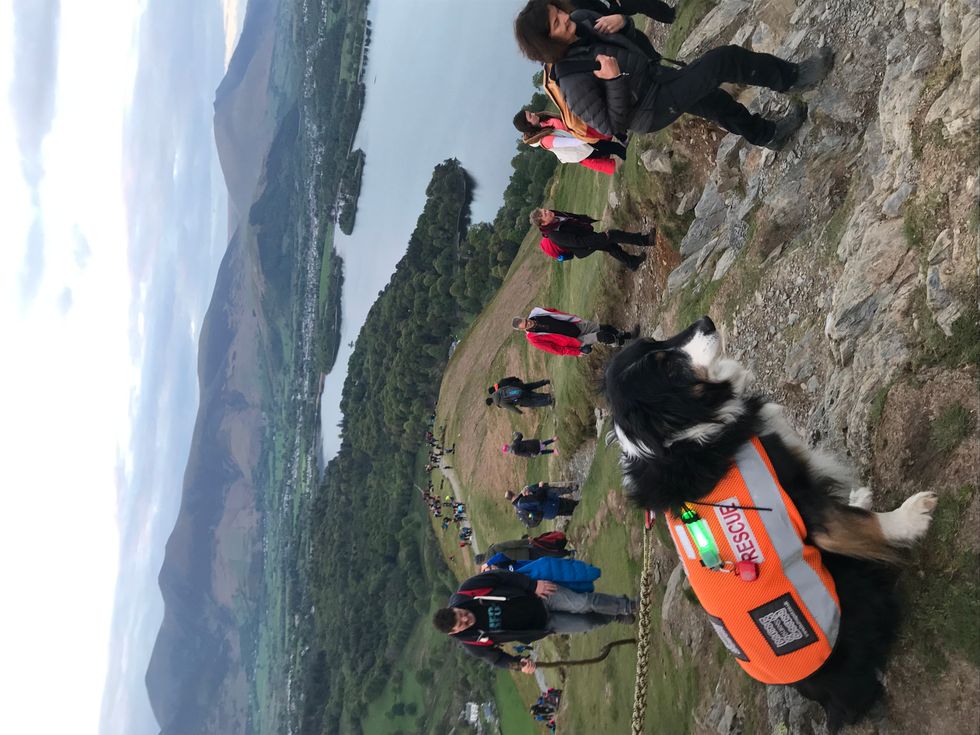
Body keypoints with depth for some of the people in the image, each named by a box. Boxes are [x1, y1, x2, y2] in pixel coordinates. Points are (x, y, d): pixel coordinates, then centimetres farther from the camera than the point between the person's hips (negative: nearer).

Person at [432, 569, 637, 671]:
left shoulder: (467, 591, -23)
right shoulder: (473, 644, -18)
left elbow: (502, 577, -14)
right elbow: (496, 658, -3)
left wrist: (534, 584, -21)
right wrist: (518, 665, -20)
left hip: (539, 595, 0)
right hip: (540, 624, 0)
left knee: (583, 602, -15)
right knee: (587, 623, -6)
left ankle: (627, 605, 12)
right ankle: (616, 616, 25)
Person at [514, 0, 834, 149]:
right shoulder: (573, 81, -33)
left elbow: (626, 34, 8)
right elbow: (612, 127, -26)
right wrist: (614, 81, -40)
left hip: (653, 76, 8)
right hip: (651, 110, -8)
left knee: (718, 102, 26)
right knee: (725, 60, -13)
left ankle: (769, 134, 52)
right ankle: (794, 77, 10)